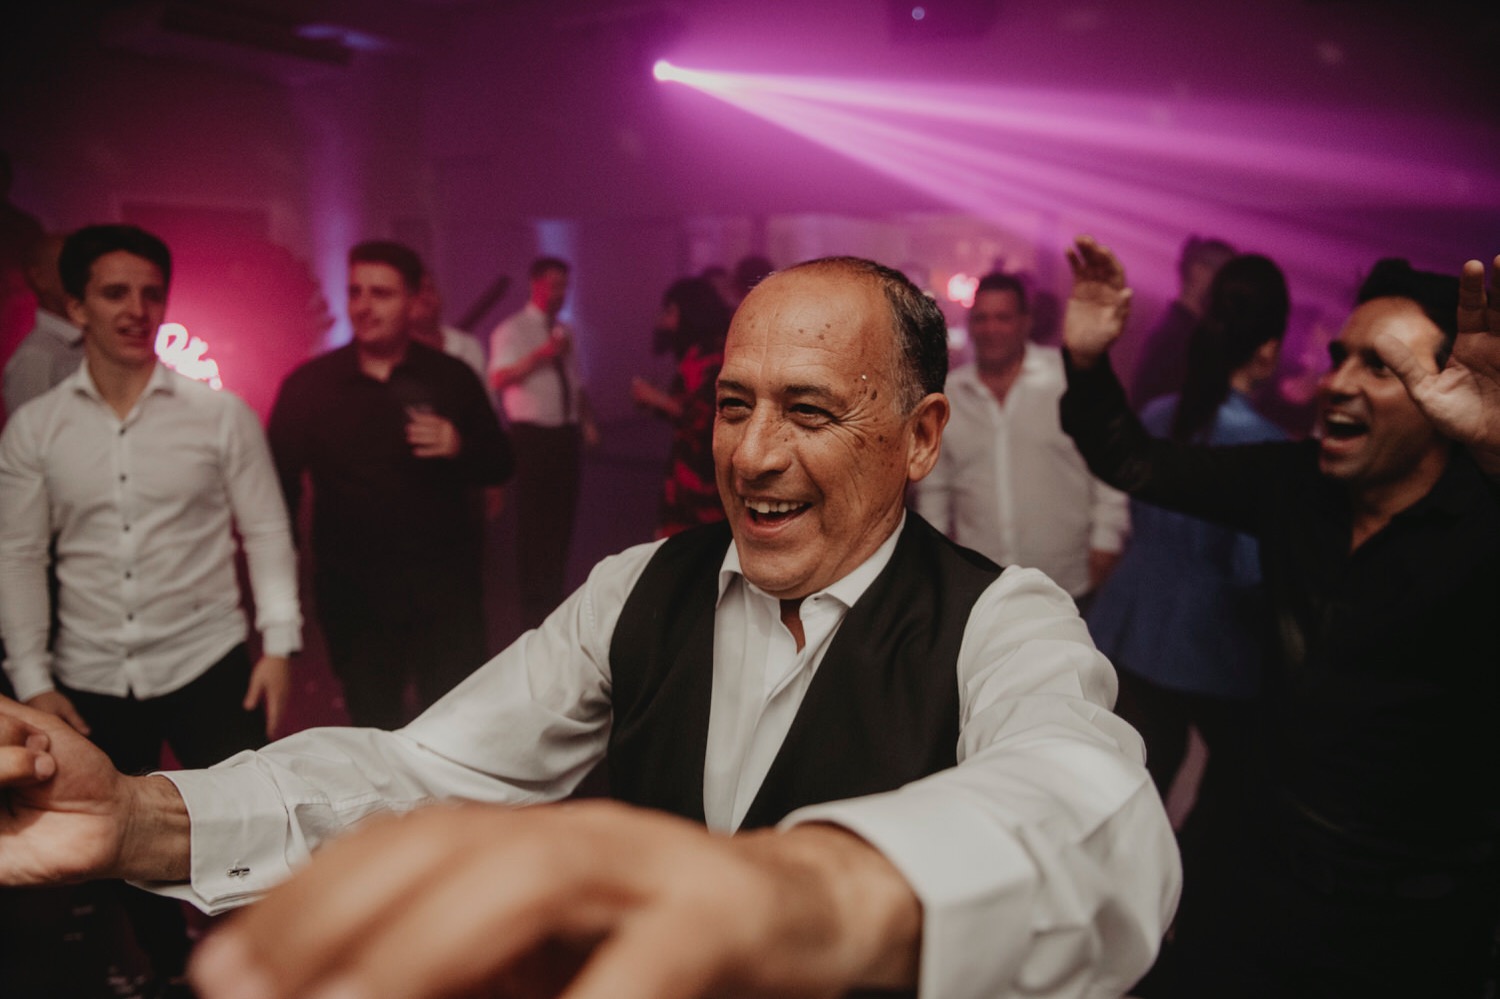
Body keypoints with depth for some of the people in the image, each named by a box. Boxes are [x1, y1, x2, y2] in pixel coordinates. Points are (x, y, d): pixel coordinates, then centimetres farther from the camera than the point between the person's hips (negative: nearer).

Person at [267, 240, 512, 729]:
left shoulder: (452, 376, -1)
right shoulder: (308, 385, -2)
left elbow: (501, 462, 6)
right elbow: (279, 487, -1)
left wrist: (460, 448, -16)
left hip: (446, 587, 0)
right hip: (352, 595, 1)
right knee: (374, 728, 16)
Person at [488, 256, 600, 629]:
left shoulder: (564, 332, 14)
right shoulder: (512, 330, -9)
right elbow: (498, 378, -23)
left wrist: (587, 420, 8)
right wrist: (542, 353, -30)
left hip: (566, 432, 7)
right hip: (533, 434, -7)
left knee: (563, 515, 13)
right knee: (534, 520, 0)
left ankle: (553, 594, 26)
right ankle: (535, 602, 11)